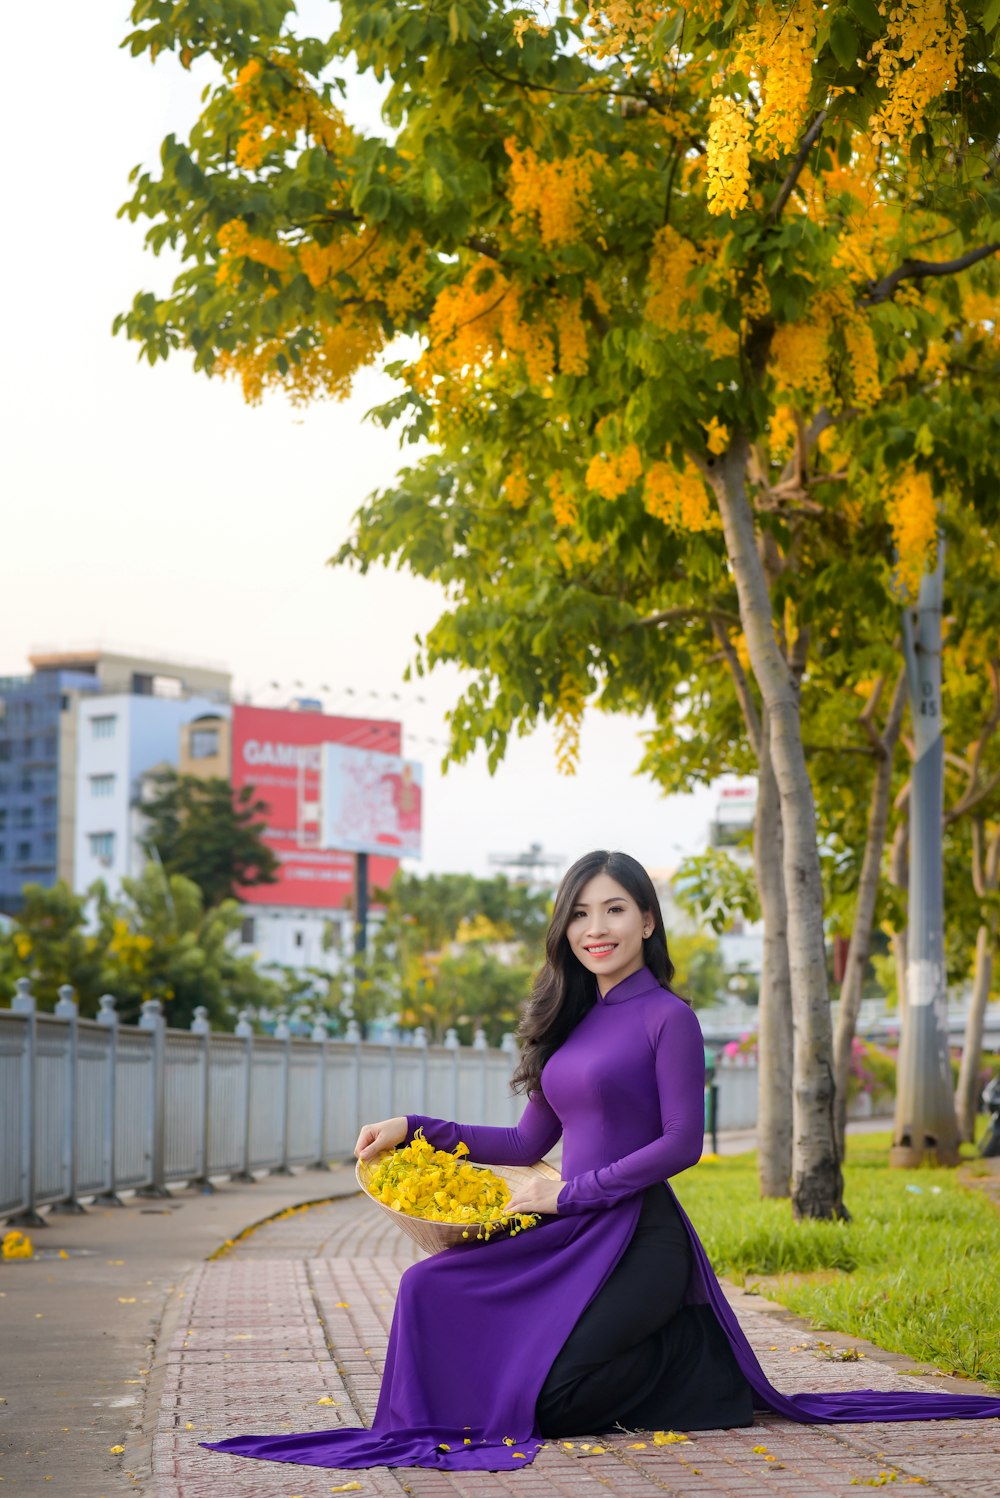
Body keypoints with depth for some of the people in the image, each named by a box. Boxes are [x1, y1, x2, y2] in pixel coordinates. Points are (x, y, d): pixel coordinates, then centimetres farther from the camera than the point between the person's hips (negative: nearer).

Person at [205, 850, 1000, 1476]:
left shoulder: (666, 1017, -7)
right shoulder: (573, 1020, 15)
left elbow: (682, 1144, -12)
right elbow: (530, 1142, 18)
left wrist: (571, 1193, -12)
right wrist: (414, 1128, 11)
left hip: (636, 1237, -8)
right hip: (571, 1236, 8)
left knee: (536, 1399, -18)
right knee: (433, 1289, -10)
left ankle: (690, 1358, 6)